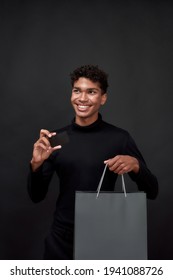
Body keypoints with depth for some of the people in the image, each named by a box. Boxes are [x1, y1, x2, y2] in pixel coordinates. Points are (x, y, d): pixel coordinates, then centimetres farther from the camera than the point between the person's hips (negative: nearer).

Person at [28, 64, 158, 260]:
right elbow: (36, 196, 1)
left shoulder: (120, 138, -9)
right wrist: (36, 164, -17)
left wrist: (136, 165, -23)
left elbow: (151, 192, -4)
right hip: (62, 238, 2)